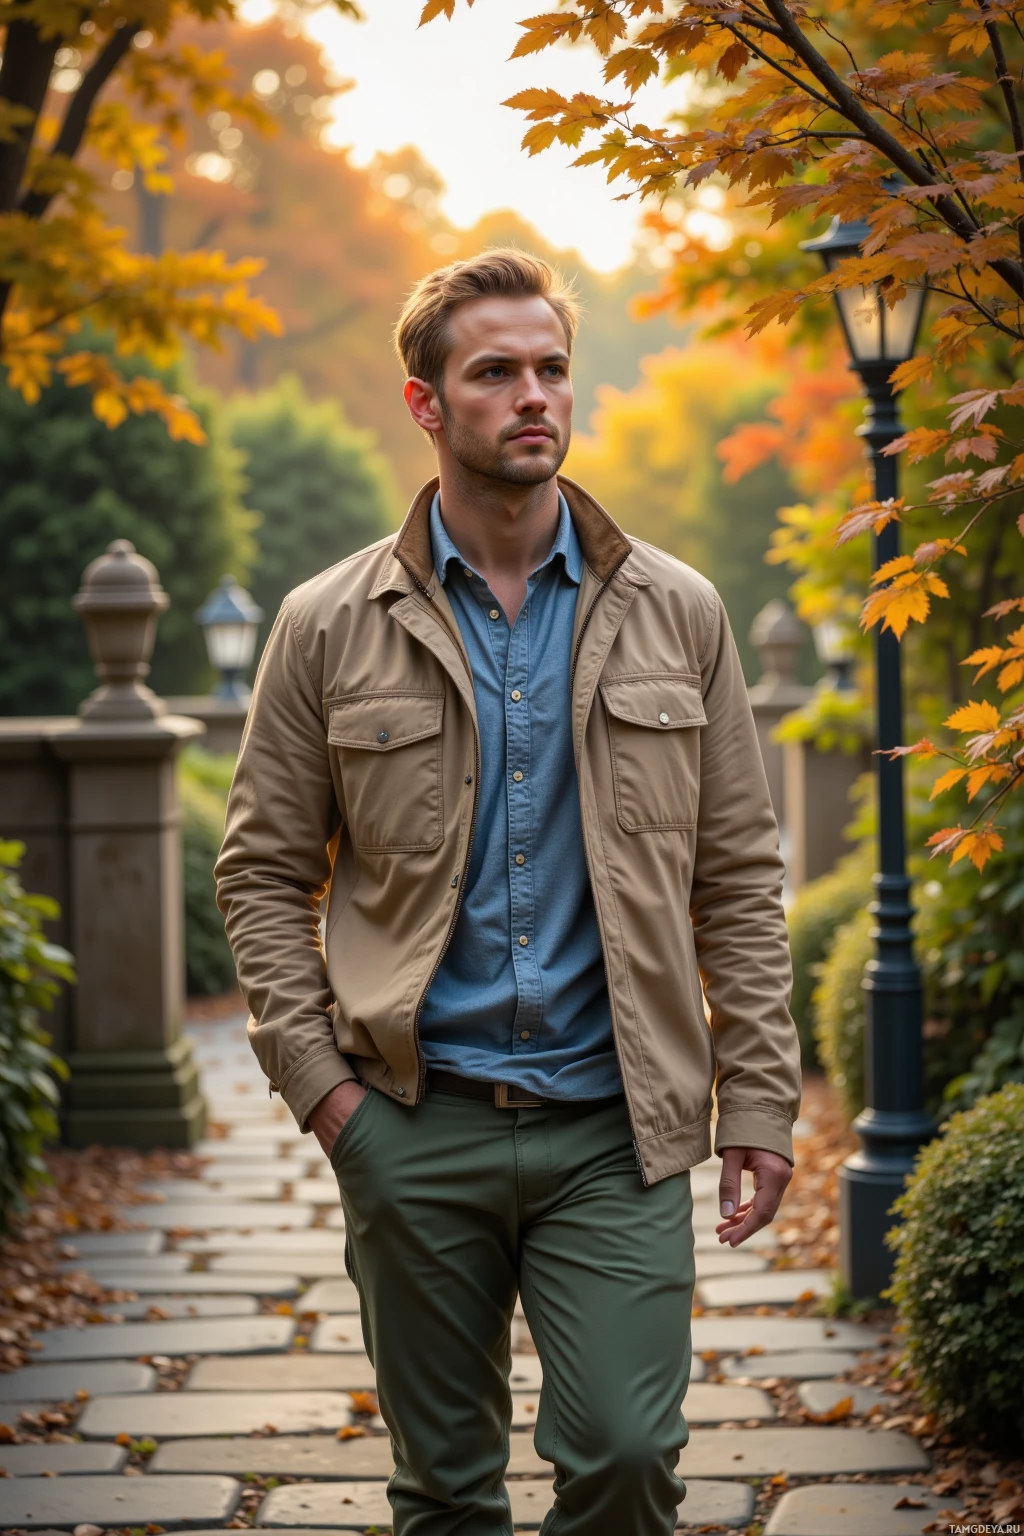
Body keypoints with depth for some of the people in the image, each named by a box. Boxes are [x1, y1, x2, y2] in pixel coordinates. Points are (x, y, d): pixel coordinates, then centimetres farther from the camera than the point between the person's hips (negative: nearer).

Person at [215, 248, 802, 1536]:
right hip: (417, 1124, 0)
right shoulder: (329, 628, 2)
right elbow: (263, 871, 5)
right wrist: (315, 1078, -5)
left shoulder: (675, 615, 5)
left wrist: (758, 1094, 1)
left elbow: (739, 875, 7)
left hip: (613, 1127, 0)